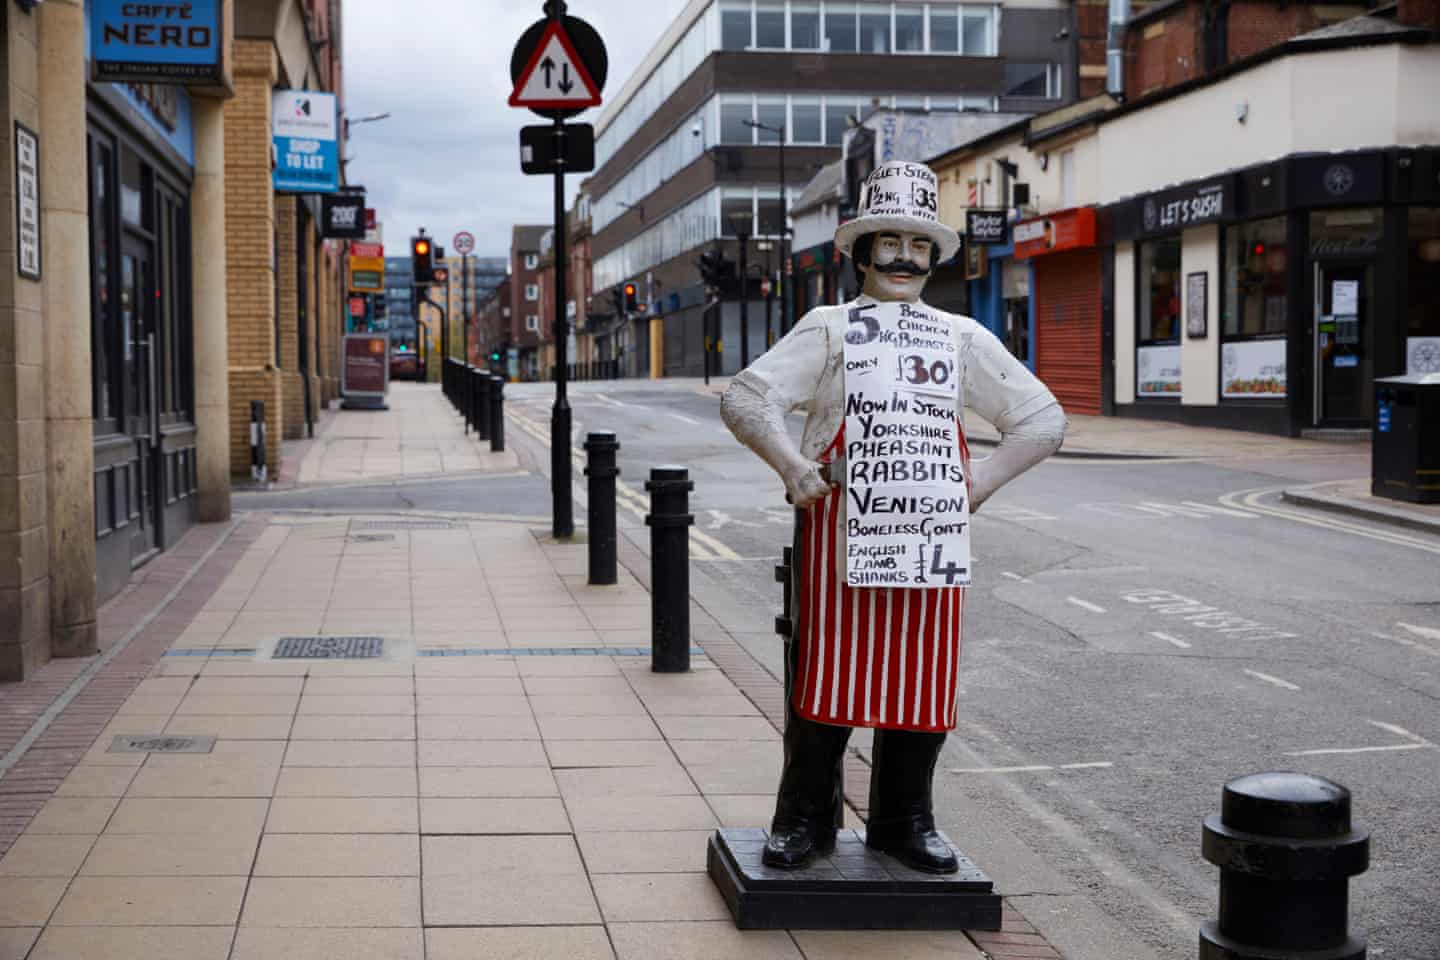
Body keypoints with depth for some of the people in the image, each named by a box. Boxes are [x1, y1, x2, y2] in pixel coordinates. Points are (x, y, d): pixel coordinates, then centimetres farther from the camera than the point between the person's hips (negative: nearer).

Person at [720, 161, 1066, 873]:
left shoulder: (963, 338, 16)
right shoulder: (828, 329, 9)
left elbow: (1043, 419, 16)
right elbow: (745, 397, -1)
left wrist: (983, 480, 3)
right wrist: (790, 464, -14)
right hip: (838, 523, -2)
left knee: (922, 676, 4)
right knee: (827, 670, -2)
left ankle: (903, 821, 18)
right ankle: (805, 819, 12)